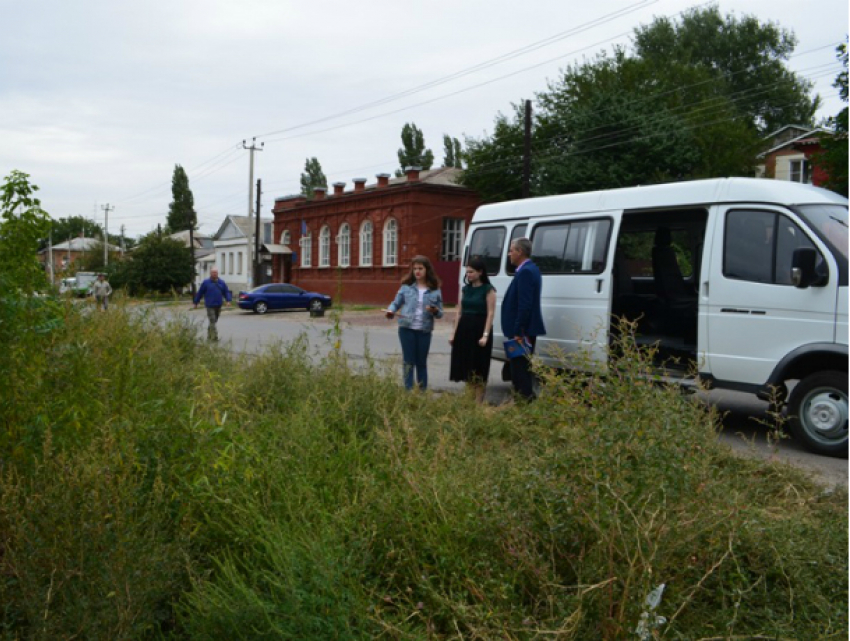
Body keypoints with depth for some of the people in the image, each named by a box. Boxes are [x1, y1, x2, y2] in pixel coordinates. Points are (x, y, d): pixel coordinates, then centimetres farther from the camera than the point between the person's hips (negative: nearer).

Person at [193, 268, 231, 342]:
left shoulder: (222, 283, 8)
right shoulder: (206, 283, -1)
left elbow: (226, 292, 9)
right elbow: (199, 293, 4)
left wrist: (228, 300, -7)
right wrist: (196, 303, 6)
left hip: (218, 306, 4)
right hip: (210, 306, -4)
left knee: (214, 321, 14)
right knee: (212, 321, -11)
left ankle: (209, 335, 30)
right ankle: (214, 336, -14)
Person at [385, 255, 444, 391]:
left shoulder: (435, 290, 2)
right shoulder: (406, 287, 2)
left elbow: (440, 313, 6)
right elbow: (396, 303, 8)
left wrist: (435, 311, -16)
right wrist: (390, 311, -13)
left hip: (424, 331, 1)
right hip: (407, 329, 0)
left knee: (422, 362, 12)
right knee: (408, 362, 3)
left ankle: (423, 391, 21)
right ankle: (408, 390, 8)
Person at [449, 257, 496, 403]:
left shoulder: (488, 289, -5)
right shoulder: (466, 289, 12)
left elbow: (490, 314, -11)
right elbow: (459, 312, 14)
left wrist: (485, 335, -18)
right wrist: (454, 333, 10)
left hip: (479, 329, -6)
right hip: (464, 329, 6)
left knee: (479, 369, -1)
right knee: (466, 367, 9)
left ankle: (478, 402, 5)